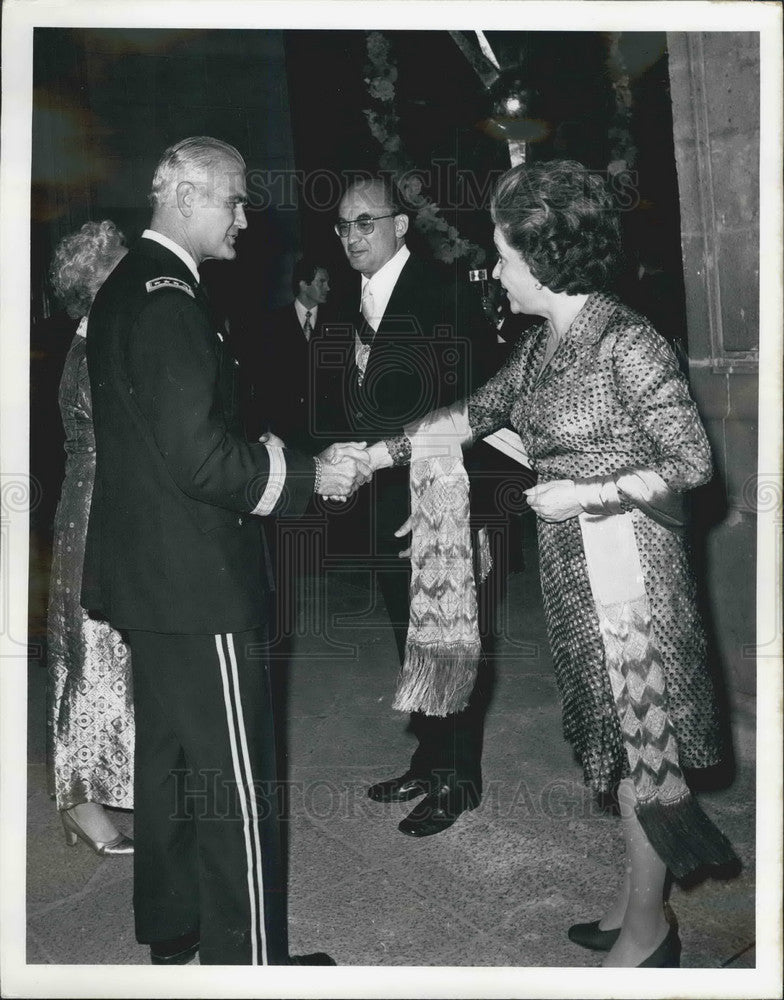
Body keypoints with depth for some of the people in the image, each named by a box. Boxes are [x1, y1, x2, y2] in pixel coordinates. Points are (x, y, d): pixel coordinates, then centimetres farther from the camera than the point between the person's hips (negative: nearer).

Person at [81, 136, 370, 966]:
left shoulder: (125, 287, 13)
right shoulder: (168, 298, -19)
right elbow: (198, 456, -26)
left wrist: (289, 462, 11)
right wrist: (308, 477, -14)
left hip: (145, 569, 11)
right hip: (196, 579, -11)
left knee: (168, 755, 20)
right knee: (235, 779, 0)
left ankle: (172, 929, 36)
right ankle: (247, 958, 13)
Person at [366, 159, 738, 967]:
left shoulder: (626, 342, -17)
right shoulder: (540, 344, 7)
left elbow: (692, 461, -14)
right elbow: (474, 413, 14)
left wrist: (587, 495, -18)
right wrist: (380, 453, 10)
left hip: (625, 561, -7)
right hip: (571, 567, 7)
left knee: (642, 742, 5)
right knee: (620, 735, 16)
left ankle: (646, 930, 20)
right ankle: (636, 901, 31)